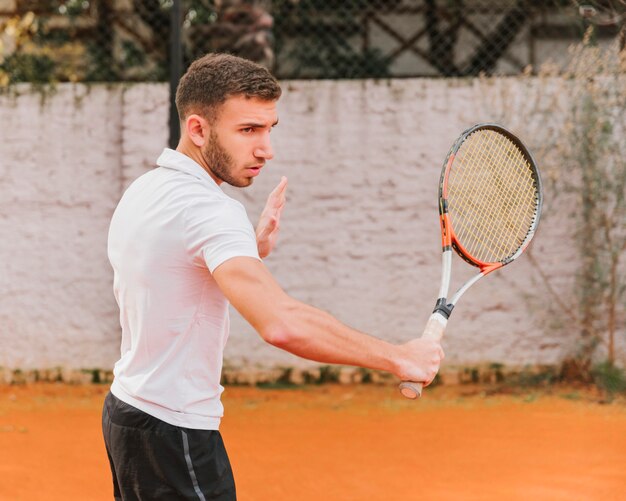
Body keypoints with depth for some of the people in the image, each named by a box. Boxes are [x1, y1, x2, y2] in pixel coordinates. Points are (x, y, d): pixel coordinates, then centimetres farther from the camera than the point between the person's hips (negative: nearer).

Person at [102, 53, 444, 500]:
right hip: (175, 431, -10)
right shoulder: (208, 209, -23)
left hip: (128, 406, 10)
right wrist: (397, 357, -29)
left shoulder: (145, 191, 9)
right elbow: (281, 322, -36)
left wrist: (253, 251, 12)